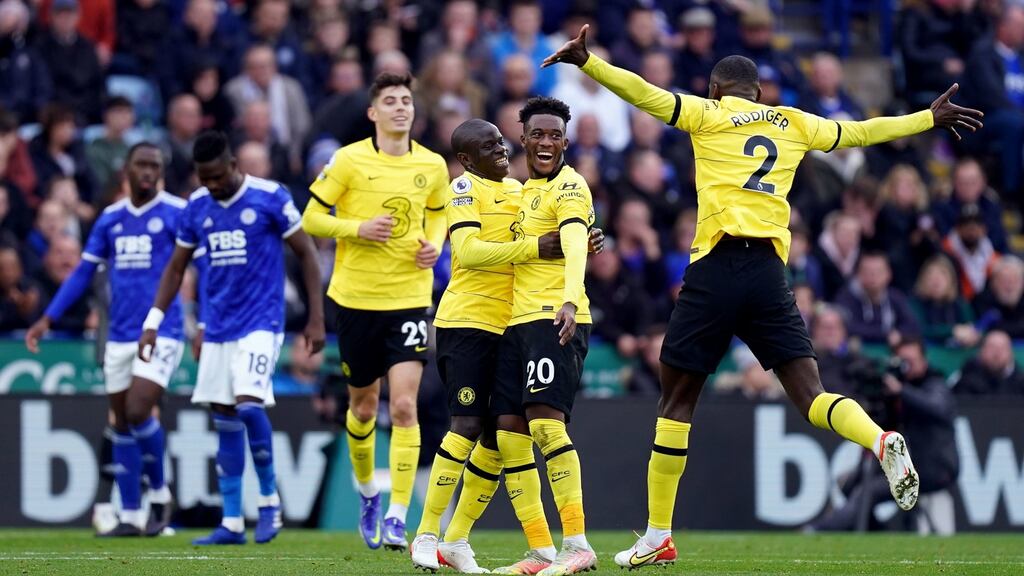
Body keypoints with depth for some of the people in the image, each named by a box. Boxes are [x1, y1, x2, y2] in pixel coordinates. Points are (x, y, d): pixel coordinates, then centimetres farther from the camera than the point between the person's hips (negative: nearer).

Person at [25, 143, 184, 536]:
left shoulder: (177, 213, -4)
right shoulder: (111, 219, 10)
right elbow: (84, 272, 15)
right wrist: (47, 319, 10)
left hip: (162, 334, -5)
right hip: (120, 336, 5)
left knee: (138, 412, -17)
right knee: (122, 423, 6)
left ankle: (159, 495, 6)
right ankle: (130, 517, 13)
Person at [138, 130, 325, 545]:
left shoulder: (270, 198, -9)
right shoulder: (196, 207, 5)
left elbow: (306, 254, -3)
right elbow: (176, 268, 15)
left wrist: (316, 319, -5)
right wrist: (153, 323, 7)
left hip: (261, 323, -5)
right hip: (218, 328, 5)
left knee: (249, 405, -21)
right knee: (225, 420, 4)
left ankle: (269, 499, -3)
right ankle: (231, 523, 8)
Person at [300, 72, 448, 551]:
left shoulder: (432, 166, 3)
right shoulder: (349, 161, -6)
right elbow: (312, 218, -2)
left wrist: (434, 243, 0)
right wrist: (358, 228, -17)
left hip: (410, 299, 1)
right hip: (356, 298, -1)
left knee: (404, 405, -13)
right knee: (363, 407, 11)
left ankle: (398, 516, -12)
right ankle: (367, 492, 37)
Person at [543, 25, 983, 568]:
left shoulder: (708, 115, 6)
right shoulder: (792, 124, 17)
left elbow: (644, 94, -7)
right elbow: (860, 131, 29)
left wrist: (587, 62, -8)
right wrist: (930, 118, 43)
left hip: (716, 266, -3)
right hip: (770, 272, 3)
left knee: (676, 399, 7)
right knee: (811, 395, 0)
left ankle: (657, 537, 8)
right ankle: (882, 443, -31)